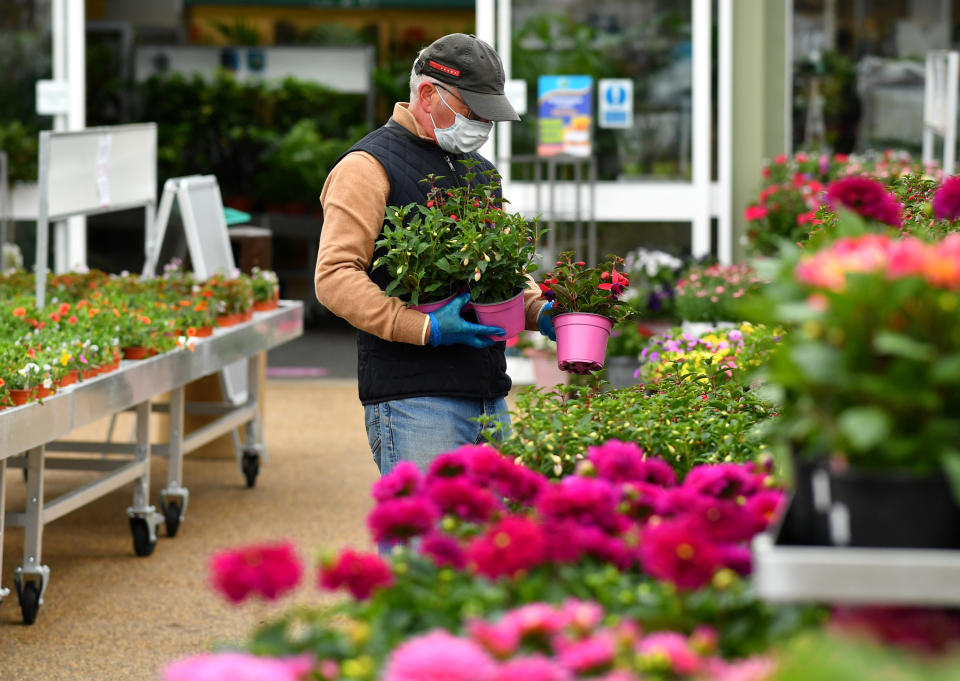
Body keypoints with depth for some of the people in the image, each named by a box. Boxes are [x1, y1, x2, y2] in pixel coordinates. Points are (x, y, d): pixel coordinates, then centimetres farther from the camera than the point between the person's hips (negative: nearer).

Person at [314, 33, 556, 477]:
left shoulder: (478, 171, 22)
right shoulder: (369, 167, -4)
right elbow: (334, 277, -13)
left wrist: (537, 312, 9)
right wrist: (426, 329, -22)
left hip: (490, 397, 8)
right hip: (414, 400, -8)